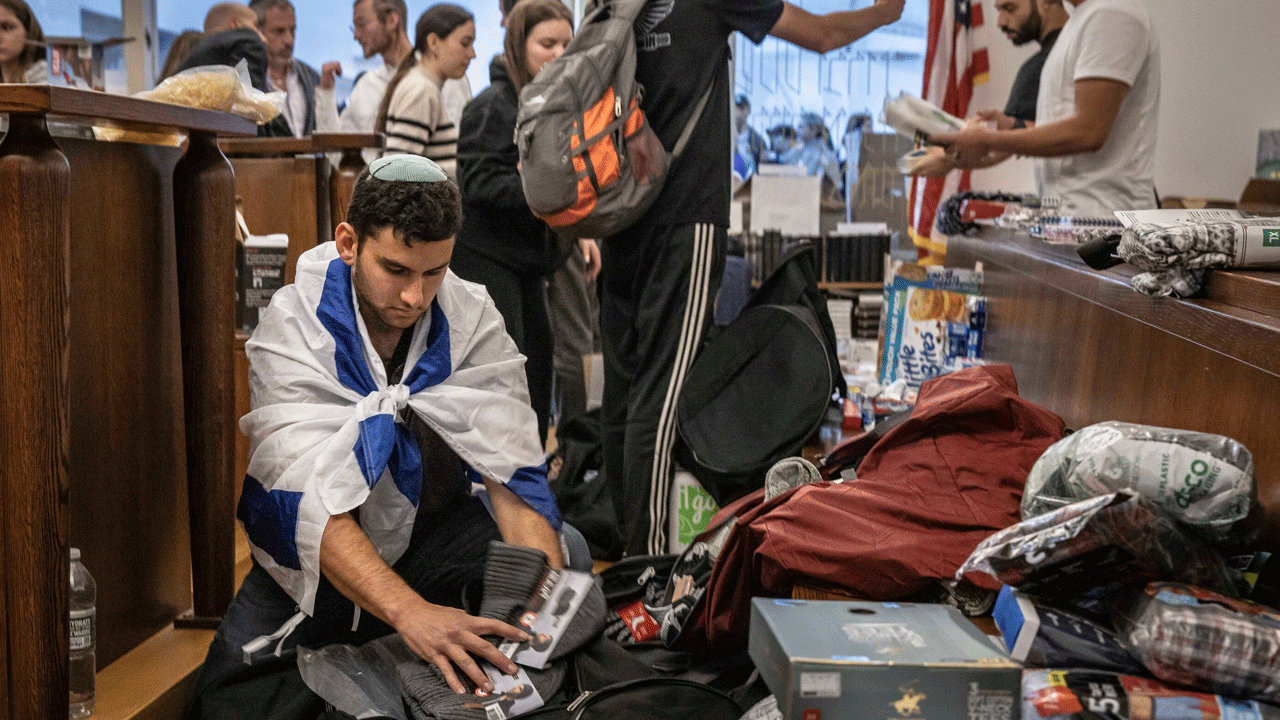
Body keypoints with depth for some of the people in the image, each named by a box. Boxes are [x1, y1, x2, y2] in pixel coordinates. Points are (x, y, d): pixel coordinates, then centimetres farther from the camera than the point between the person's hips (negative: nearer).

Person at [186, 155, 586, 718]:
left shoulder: (473, 320, -12)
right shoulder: (292, 328, -20)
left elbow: (512, 468, -18)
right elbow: (308, 497, -32)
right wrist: (409, 611, -48)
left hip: (436, 531, 2)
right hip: (321, 553, -1)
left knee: (567, 554, -24)